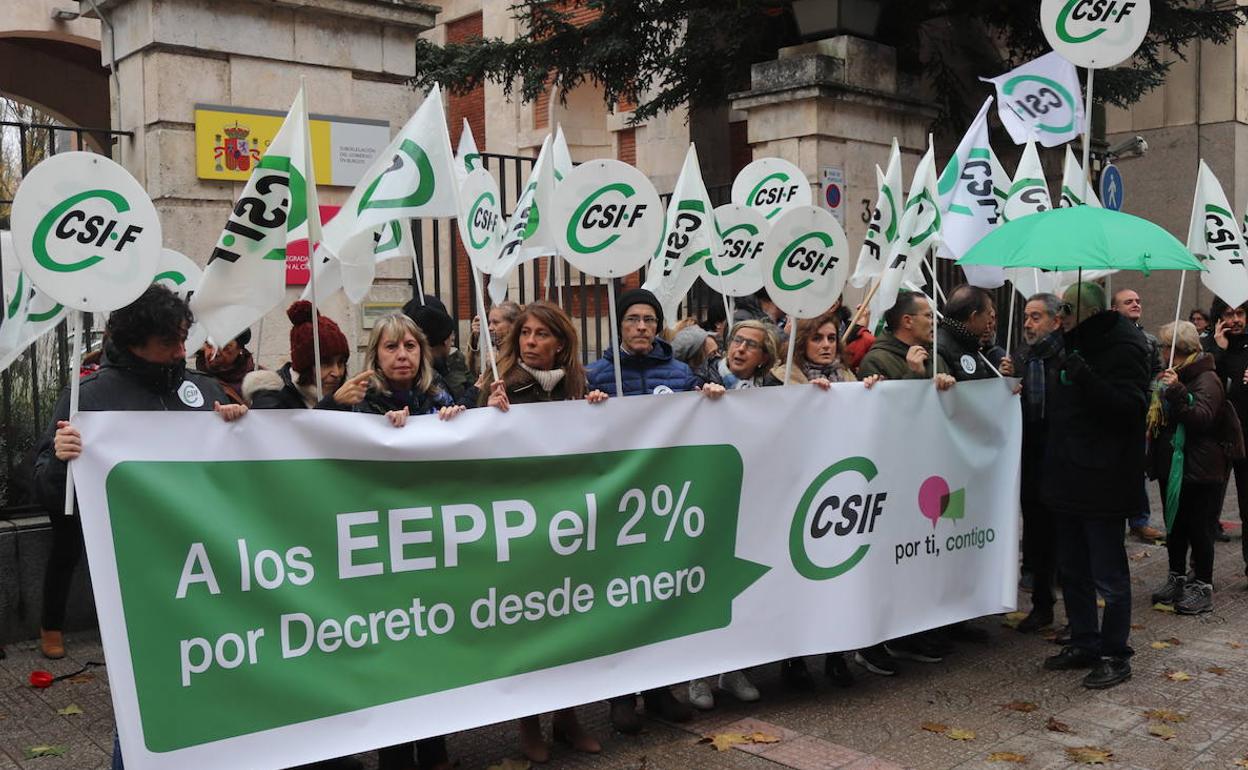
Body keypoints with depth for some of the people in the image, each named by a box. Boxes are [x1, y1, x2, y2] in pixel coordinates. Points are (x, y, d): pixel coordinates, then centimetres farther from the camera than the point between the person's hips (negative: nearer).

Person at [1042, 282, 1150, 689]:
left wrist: (1085, 379, -32)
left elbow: (1130, 407, -25)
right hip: (1070, 477, 9)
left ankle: (1115, 656, 13)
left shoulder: (1123, 348, -13)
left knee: (1109, 575, 1)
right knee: (1073, 570, 17)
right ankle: (1084, 644, 29)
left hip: (1102, 481, -9)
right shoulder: (1078, 346, 16)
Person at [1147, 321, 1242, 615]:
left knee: (1198, 528, -1)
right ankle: (1176, 579, 25)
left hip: (1199, 469, -8)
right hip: (1173, 466, 8)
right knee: (1174, 526, 14)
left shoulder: (1206, 379, -12)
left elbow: (1203, 417, -26)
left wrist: (1177, 392, -36)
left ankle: (1203, 588, 9)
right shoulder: (1173, 376, 14)